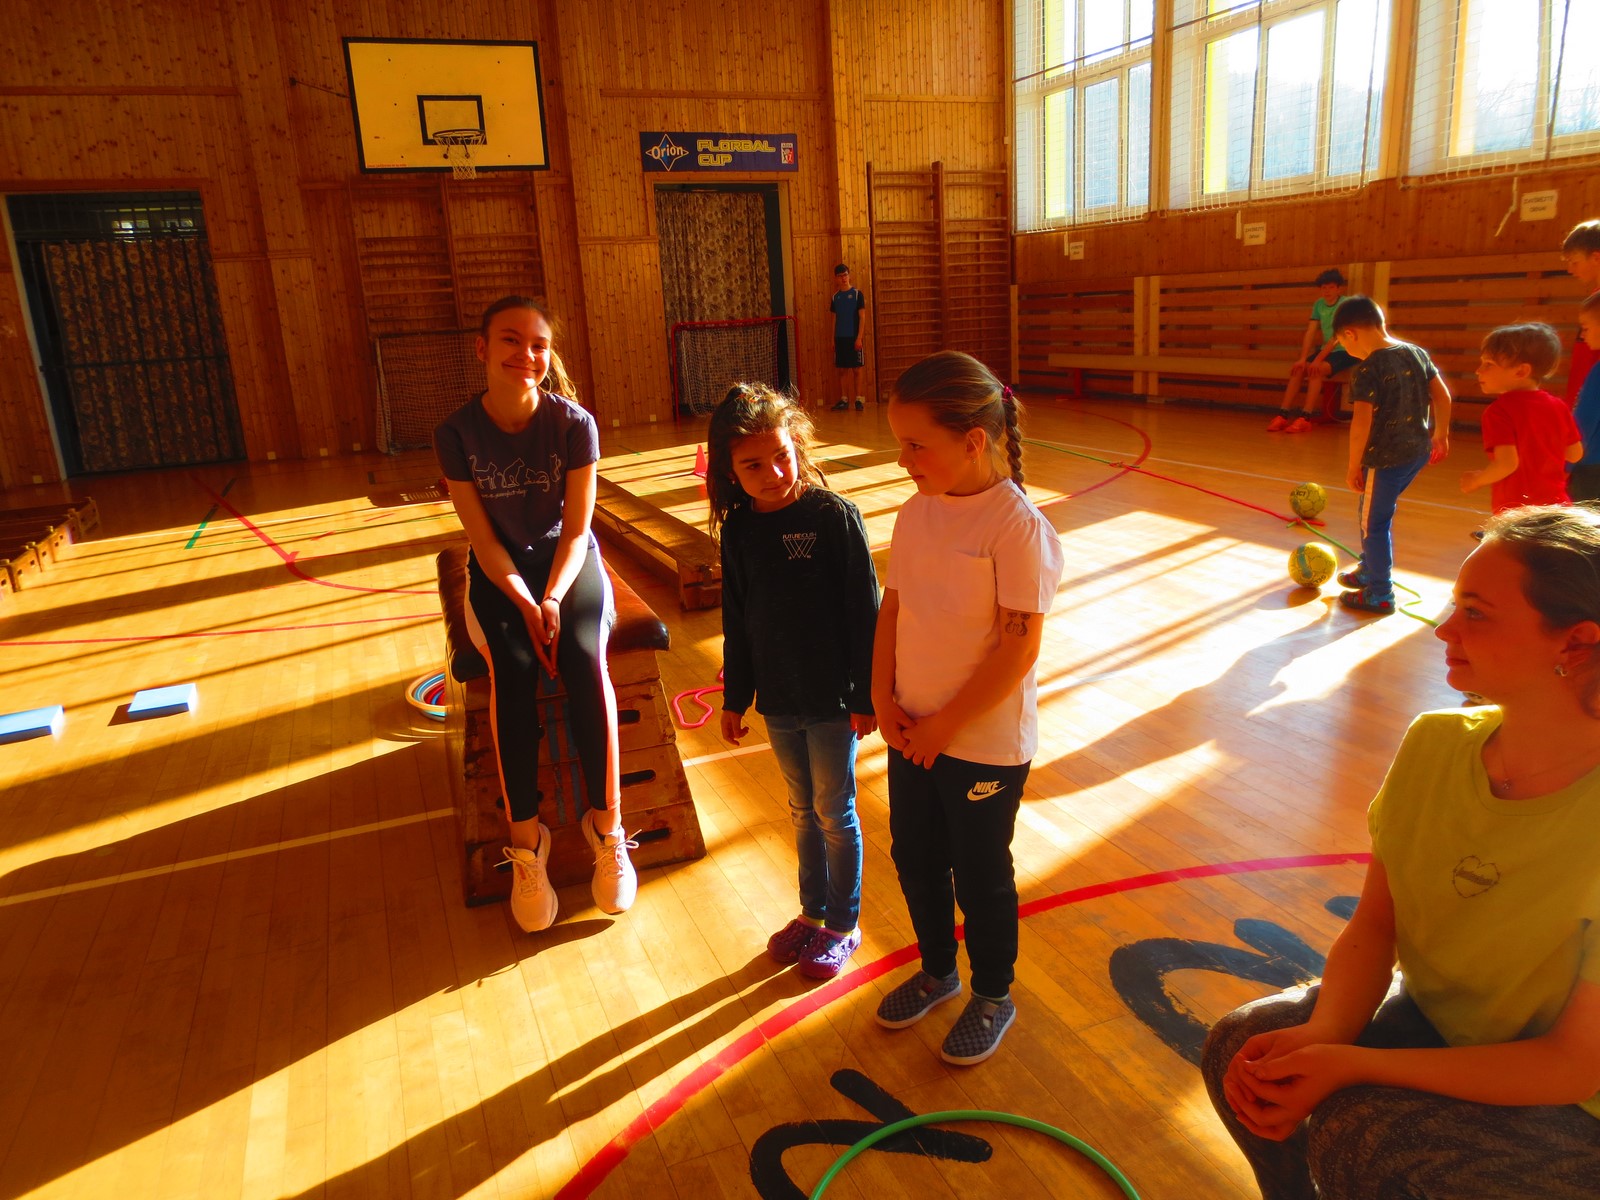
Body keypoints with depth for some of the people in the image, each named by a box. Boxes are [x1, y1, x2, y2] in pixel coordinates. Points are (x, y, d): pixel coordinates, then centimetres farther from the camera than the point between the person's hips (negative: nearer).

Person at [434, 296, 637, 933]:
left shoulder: (574, 424, -12)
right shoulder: (456, 433, -10)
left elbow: (576, 527, -9)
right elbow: (483, 538, -9)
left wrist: (553, 599, -24)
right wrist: (525, 604, -22)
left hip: (569, 560, 0)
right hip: (499, 571, 0)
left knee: (584, 657, -29)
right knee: (513, 668, -29)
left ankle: (607, 823, -18)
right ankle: (526, 840, -20)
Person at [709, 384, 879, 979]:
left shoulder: (834, 516, -17)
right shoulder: (738, 529, -2)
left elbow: (865, 610, -13)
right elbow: (737, 621, 7)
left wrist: (865, 695, -11)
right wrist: (734, 699, 11)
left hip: (832, 698, -4)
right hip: (778, 700, 5)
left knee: (835, 814, 12)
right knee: (804, 811, 20)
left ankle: (843, 926, 31)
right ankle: (813, 913, 40)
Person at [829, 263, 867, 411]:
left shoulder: (857, 294, -1)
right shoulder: (835, 297, 11)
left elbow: (862, 317, -5)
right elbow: (835, 319, 15)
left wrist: (859, 338, -12)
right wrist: (833, 339, 9)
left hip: (854, 338, -4)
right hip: (839, 338, 4)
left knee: (856, 369, -1)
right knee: (842, 369, 5)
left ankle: (859, 399, 3)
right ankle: (844, 399, 10)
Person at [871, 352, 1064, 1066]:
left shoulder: (1017, 526, -21)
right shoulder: (917, 513, -1)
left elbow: (1019, 646, -21)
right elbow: (892, 610, 5)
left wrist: (944, 725, -17)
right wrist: (884, 698, -4)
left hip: (986, 744, -6)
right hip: (912, 733, 6)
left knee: (980, 873, 12)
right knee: (914, 858, 21)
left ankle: (993, 997, 38)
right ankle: (937, 971, 47)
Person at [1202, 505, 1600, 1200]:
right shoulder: (1435, 745, -13)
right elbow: (1374, 924, -6)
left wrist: (1350, 1066, -28)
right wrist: (1324, 1035, -25)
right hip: (1433, 1021, 5)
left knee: (1357, 1132, -27)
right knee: (1241, 1045, -14)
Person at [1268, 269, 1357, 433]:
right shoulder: (1319, 304, 4)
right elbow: (1310, 332, -2)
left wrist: (1318, 359, -30)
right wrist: (1302, 358, -14)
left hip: (1344, 352, -6)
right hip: (1326, 350, 6)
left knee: (1316, 369, -30)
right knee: (1298, 369, -16)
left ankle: (1306, 418, -34)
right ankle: (1283, 415, -20)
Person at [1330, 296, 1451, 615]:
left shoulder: (1367, 370, -18)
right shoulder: (1417, 353, 5)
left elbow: (1362, 422, -22)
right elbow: (1442, 395, 10)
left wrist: (1354, 467, -13)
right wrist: (1440, 433, 24)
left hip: (1386, 458, -8)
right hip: (1419, 450, 8)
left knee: (1374, 523, 6)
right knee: (1378, 514, 24)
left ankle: (1379, 595, 16)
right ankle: (1369, 571, 38)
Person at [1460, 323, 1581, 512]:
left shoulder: (1500, 411, -15)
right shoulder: (1558, 406, 5)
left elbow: (1506, 463, -23)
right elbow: (1575, 454, 12)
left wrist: (1477, 479, -7)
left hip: (1516, 510, -6)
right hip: (1556, 506, 6)